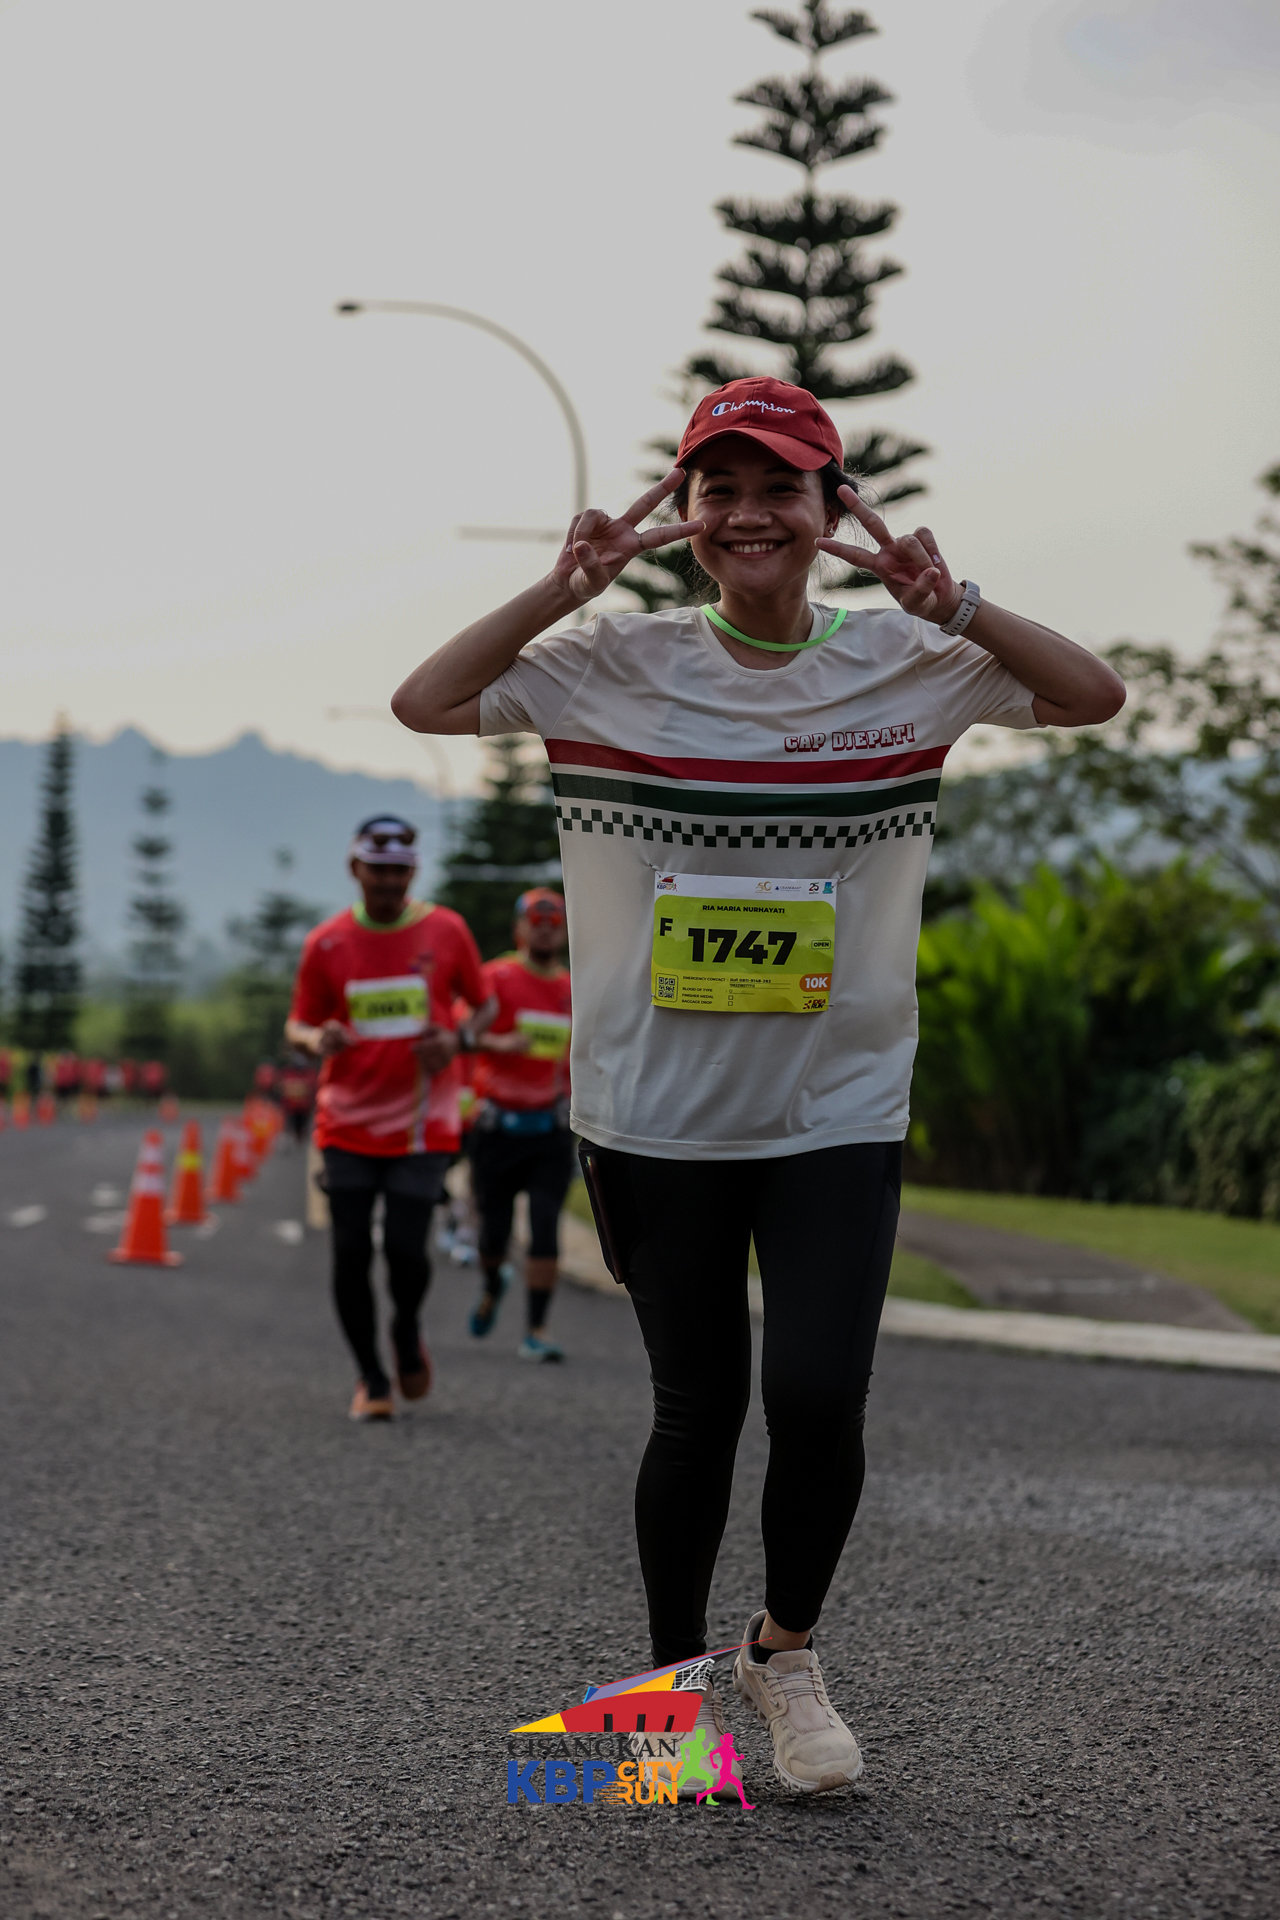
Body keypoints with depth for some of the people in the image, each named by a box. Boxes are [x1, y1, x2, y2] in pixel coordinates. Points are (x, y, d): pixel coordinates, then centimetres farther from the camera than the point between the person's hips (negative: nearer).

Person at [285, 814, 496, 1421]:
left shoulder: (446, 931, 1)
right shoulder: (326, 943, 1)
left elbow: (484, 1006, 12)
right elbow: (297, 1023, 7)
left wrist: (459, 1039, -10)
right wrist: (315, 1039, -17)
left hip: (423, 1125, -1)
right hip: (347, 1125, 1)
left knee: (405, 1251, -10)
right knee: (350, 1255, -1)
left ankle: (408, 1332, 24)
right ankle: (371, 1379, 17)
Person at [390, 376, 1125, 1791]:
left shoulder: (906, 661, 1)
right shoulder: (618, 664, -1)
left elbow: (1094, 696, -2)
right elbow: (425, 703, -3)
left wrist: (953, 605, -15)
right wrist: (566, 590, -13)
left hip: (837, 1114, 0)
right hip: (655, 1111, 0)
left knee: (817, 1402, -10)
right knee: (697, 1410, 7)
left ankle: (785, 1653, 18)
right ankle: (674, 1675, 30)